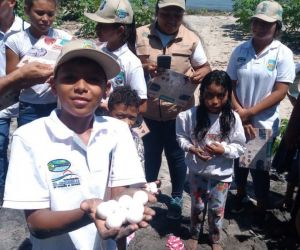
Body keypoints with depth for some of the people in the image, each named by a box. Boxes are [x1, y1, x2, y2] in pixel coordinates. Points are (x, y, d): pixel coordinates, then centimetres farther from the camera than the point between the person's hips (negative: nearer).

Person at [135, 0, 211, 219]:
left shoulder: (191, 39, -2)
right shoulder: (140, 35, -3)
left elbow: (205, 67, 5)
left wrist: (200, 74, -19)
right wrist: (143, 67, -19)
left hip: (179, 110, 0)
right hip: (148, 109, 1)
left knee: (176, 155, 13)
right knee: (151, 153, 18)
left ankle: (177, 198, 33)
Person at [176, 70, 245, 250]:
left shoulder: (233, 118, -15)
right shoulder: (191, 115, -15)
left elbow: (240, 147, -8)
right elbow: (181, 136, -2)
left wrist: (224, 150, -25)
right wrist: (191, 149, -19)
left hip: (222, 174, 0)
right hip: (197, 172, 0)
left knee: (217, 209, 16)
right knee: (197, 207, 18)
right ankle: (195, 235, 43)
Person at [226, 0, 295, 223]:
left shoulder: (283, 54, -9)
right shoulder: (240, 50, -1)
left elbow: (280, 92, -13)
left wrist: (250, 113, -16)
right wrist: (240, 113, -12)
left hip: (264, 125, -3)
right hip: (237, 122, 3)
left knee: (260, 169, 9)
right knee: (238, 163, 18)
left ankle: (261, 209, 32)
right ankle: (240, 195, 44)